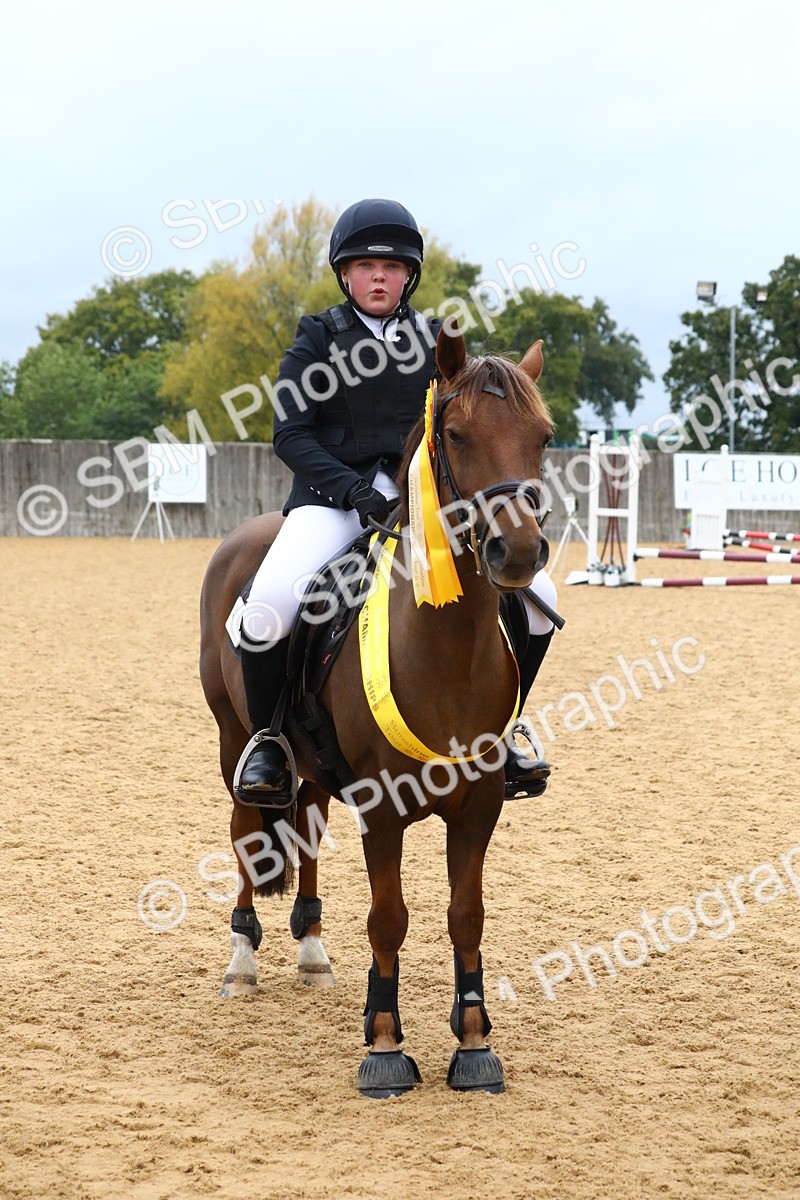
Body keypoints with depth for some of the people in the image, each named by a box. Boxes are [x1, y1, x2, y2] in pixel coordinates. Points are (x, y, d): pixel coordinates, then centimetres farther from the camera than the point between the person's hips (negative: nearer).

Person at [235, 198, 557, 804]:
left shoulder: (435, 341, 11)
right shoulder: (318, 339, 4)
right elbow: (290, 434, -4)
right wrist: (355, 490, -18)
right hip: (334, 495, -3)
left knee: (535, 594, -12)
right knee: (268, 609, -31)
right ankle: (269, 743, -4)